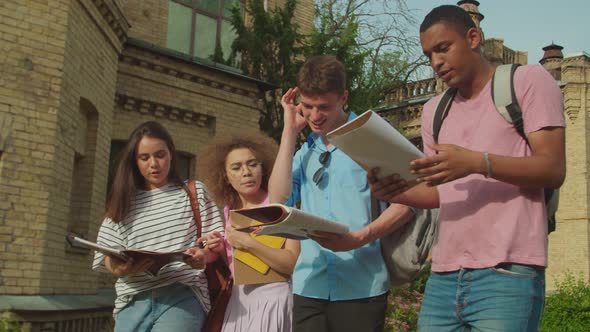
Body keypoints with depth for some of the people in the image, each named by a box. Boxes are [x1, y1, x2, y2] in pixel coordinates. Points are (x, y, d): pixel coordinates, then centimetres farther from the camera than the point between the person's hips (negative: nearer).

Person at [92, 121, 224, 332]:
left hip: (183, 296, -2)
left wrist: (204, 255, -15)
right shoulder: (124, 202, 14)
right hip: (135, 301, 2)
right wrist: (122, 268, -14)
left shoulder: (194, 192, 13)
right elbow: (108, 258, 9)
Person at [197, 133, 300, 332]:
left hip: (273, 298, -5)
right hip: (239, 300, 5)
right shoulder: (229, 210, 8)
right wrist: (223, 250, -1)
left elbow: (294, 263, -17)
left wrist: (248, 243, -20)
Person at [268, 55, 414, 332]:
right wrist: (290, 131, 3)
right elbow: (279, 200, -1)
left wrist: (359, 238, -22)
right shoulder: (306, 151, 14)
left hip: (361, 287, -4)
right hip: (309, 285, 4)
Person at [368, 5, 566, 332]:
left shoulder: (527, 81, 3)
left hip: (506, 272, -5)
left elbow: (553, 169, -7)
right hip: (443, 275, 5)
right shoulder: (434, 110, 19)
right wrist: (397, 192, -2)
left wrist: (476, 162, -21)